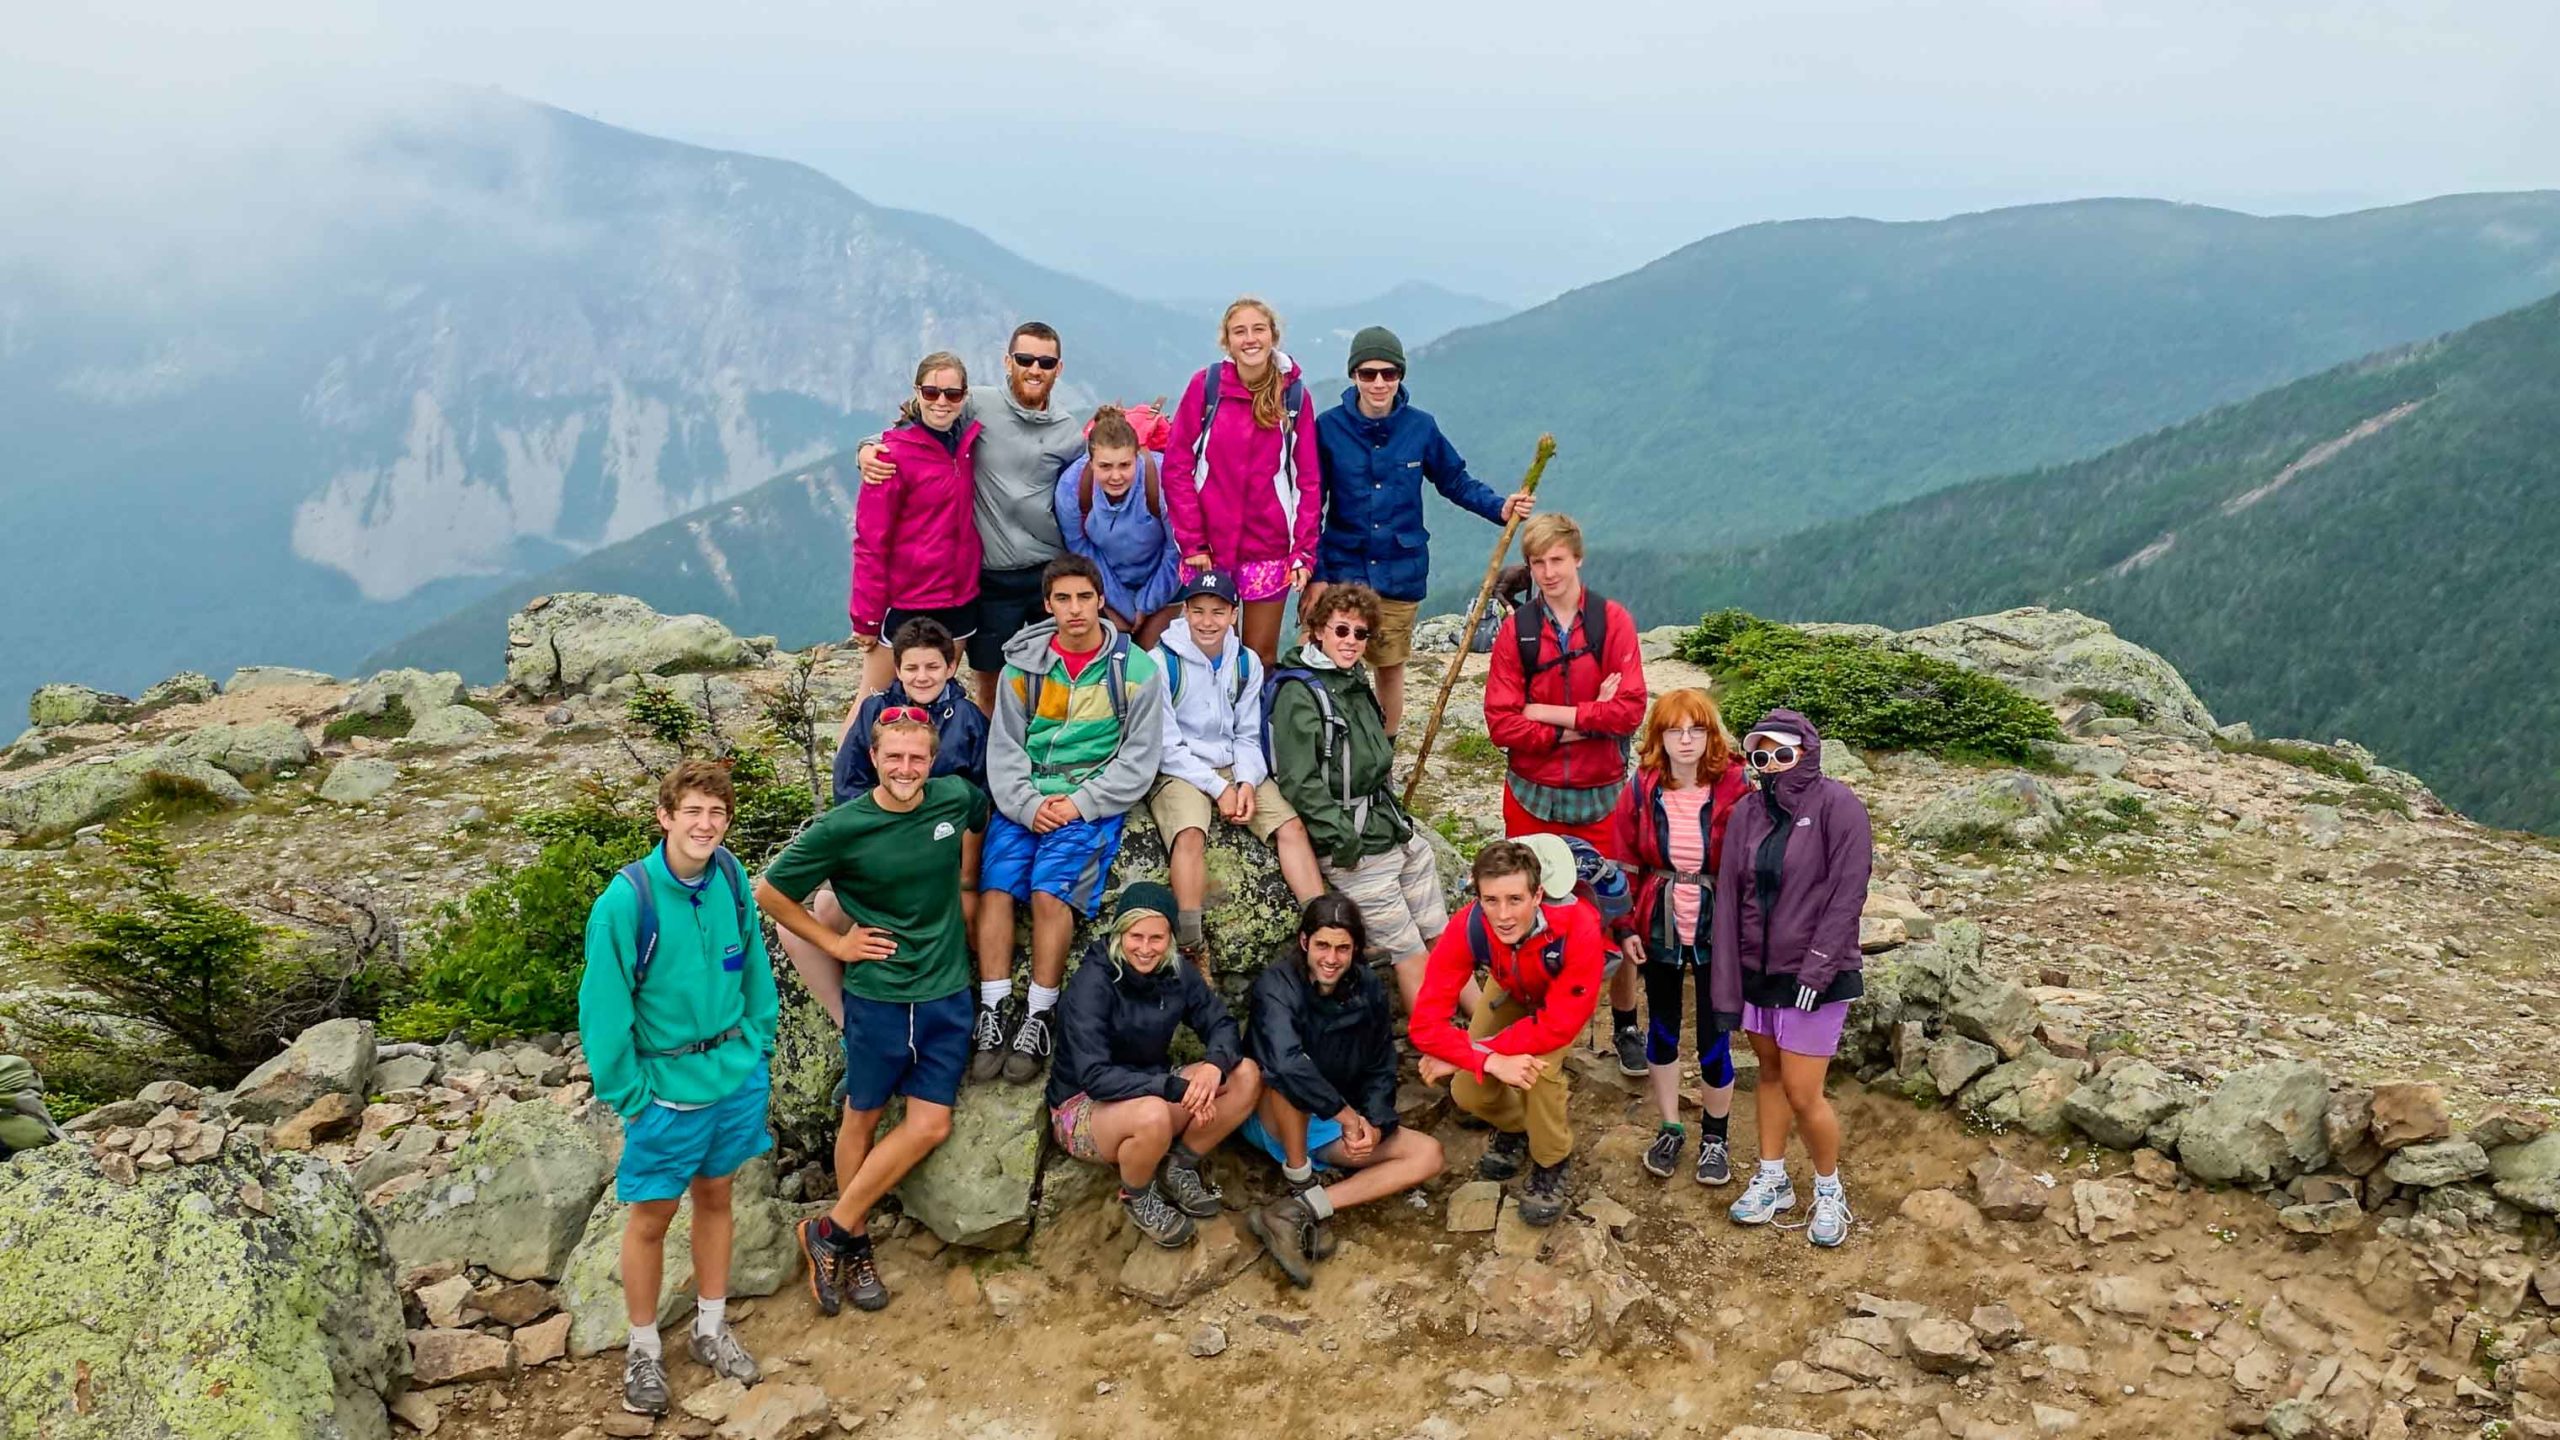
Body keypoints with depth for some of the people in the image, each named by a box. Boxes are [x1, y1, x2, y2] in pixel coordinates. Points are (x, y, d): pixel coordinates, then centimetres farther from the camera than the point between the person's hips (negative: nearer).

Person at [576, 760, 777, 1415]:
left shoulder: (731, 878, -7)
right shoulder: (626, 900, -21)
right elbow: (603, 1008, -15)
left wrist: (758, 1053, 5)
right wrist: (631, 1097, -12)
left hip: (737, 1077, 4)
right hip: (668, 1087, -4)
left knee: (715, 1196, 20)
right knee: (651, 1218, 11)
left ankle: (710, 1329, 37)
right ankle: (643, 1350, 30)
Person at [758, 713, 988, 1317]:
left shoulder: (956, 797, -5)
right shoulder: (843, 827, -13)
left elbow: (990, 820, 21)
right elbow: (770, 891, -3)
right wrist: (835, 944, -3)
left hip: (947, 994, 3)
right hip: (877, 994, -3)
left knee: (929, 1125, 0)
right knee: (862, 1119, 10)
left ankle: (832, 1232, 14)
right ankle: (854, 1244, 27)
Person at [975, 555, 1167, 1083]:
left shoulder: (1135, 668, 1)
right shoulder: (1024, 665, 8)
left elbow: (1139, 758, 0)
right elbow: (1004, 747, 7)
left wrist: (1081, 803, -10)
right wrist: (1027, 804, -10)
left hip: (1094, 800, -3)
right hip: (1024, 798, 3)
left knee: (1050, 890, -24)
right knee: (994, 885, -19)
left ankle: (1038, 1016, -15)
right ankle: (992, 1012, -15)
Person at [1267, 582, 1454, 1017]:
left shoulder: (1357, 685, 15)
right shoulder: (1299, 692, -11)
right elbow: (1300, 781, -18)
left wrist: (1396, 815, 15)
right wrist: (1343, 838, -20)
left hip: (1395, 831, 8)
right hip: (1354, 847, -8)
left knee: (1442, 935, 10)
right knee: (1408, 949, -4)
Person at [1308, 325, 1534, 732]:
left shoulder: (1420, 427, -2)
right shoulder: (1329, 428, -6)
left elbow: (1456, 481, 8)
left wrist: (1500, 507, -9)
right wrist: (1314, 574, -8)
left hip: (1400, 572, 2)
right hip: (1342, 570, -1)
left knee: (1390, 667, 11)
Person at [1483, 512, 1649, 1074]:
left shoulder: (1611, 620, -3)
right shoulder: (1515, 629, -1)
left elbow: (1630, 710, -12)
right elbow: (1501, 722, -9)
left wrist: (1549, 713, -13)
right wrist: (1583, 724, -14)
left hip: (1600, 795, -1)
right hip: (1532, 795, 1)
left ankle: (1625, 1026, 24)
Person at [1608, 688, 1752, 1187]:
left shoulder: (1735, 790, -12)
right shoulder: (1641, 790, -5)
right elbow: (1626, 862, 3)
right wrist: (1626, 927, 1)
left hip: (1716, 931, -2)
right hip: (1659, 928, 3)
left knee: (1715, 1037, 4)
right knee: (1662, 1029, 16)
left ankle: (1715, 1135, 28)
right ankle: (1670, 1129, 35)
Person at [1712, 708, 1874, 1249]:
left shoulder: (1836, 805, -12)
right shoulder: (1746, 813, 2)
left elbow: (1848, 892, -15)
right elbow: (1728, 898, 1)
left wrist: (1817, 967, -19)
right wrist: (1726, 988, -3)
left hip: (1813, 978, -5)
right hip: (1757, 971, 5)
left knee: (1802, 1095, -2)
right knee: (1770, 1072, 17)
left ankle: (1829, 1190, 21)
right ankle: (1771, 1181, 32)